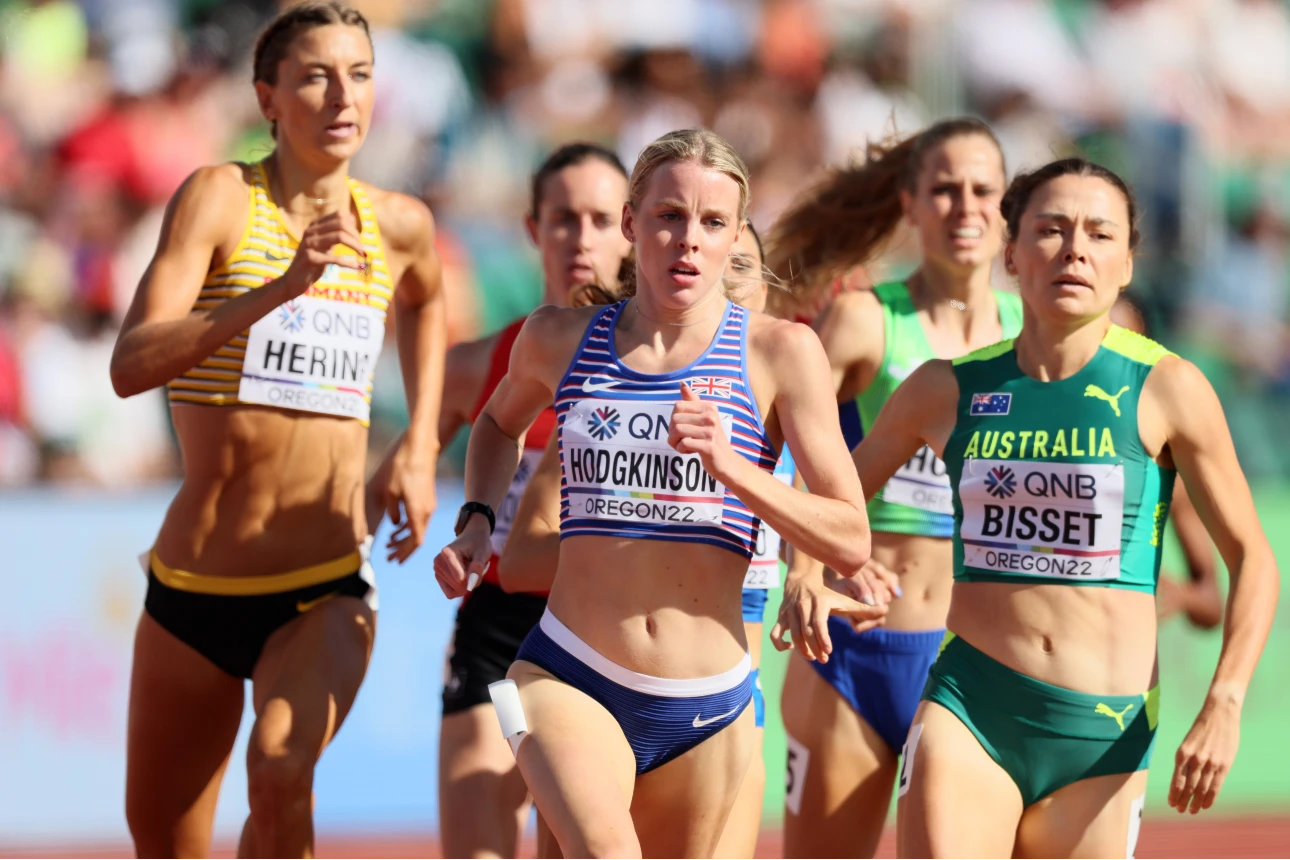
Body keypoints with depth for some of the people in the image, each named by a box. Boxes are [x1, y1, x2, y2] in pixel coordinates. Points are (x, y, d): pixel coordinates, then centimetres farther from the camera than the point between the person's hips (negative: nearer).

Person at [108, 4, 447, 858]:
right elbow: (131, 366, -24)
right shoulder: (220, 197, -10)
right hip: (192, 591, 0)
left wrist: (420, 449, 17)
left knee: (282, 770, -30)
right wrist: (282, 287, -34)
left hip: (326, 595, 0)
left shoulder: (399, 226, 1)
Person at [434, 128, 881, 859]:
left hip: (708, 708, 1)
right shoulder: (560, 341, 5)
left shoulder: (780, 352, -3)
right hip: (570, 681, -1)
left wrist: (729, 467, -20)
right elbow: (501, 423, 30)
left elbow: (851, 543, -7)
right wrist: (477, 522, 12)